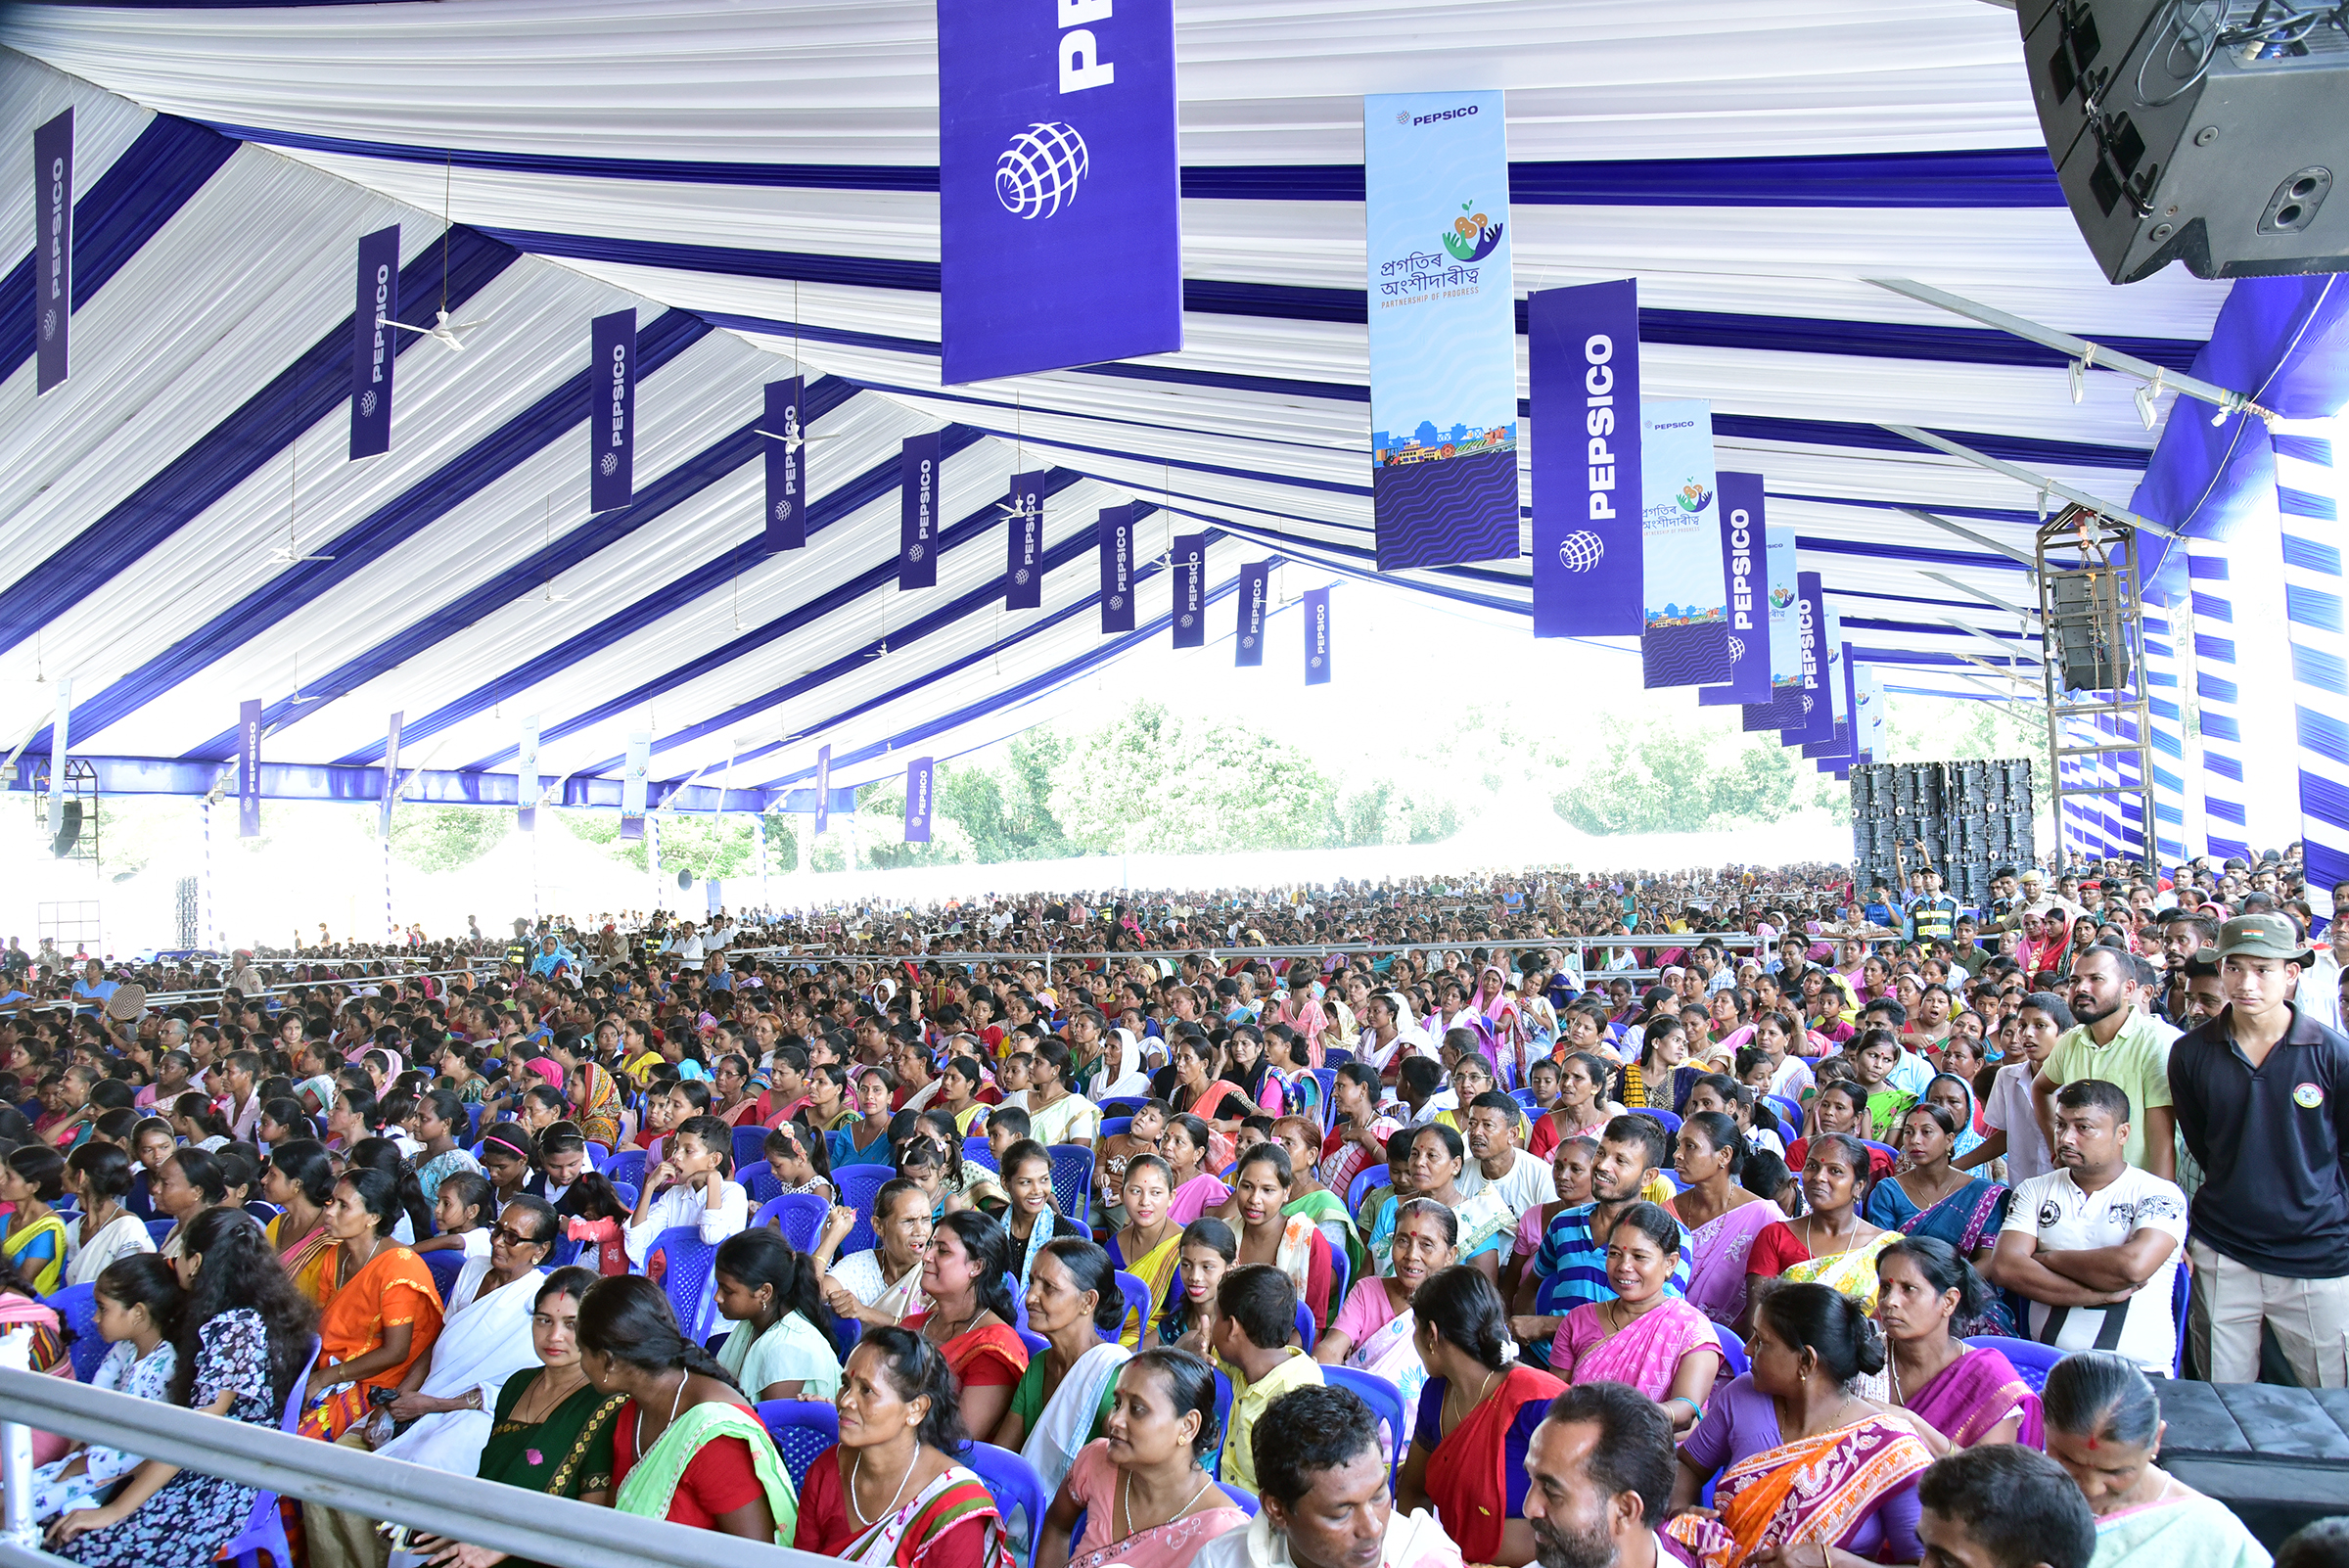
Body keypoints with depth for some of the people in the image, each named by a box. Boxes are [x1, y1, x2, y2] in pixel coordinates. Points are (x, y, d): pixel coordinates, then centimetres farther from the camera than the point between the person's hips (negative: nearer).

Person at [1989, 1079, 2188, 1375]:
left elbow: (2133, 1265, -17)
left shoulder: (2160, 1195, 3)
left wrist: (2047, 1258, -3)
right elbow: (2004, 1267, -3)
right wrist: (2103, 1294, -11)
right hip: (2047, 1360, 3)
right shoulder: (2035, 1191, 14)